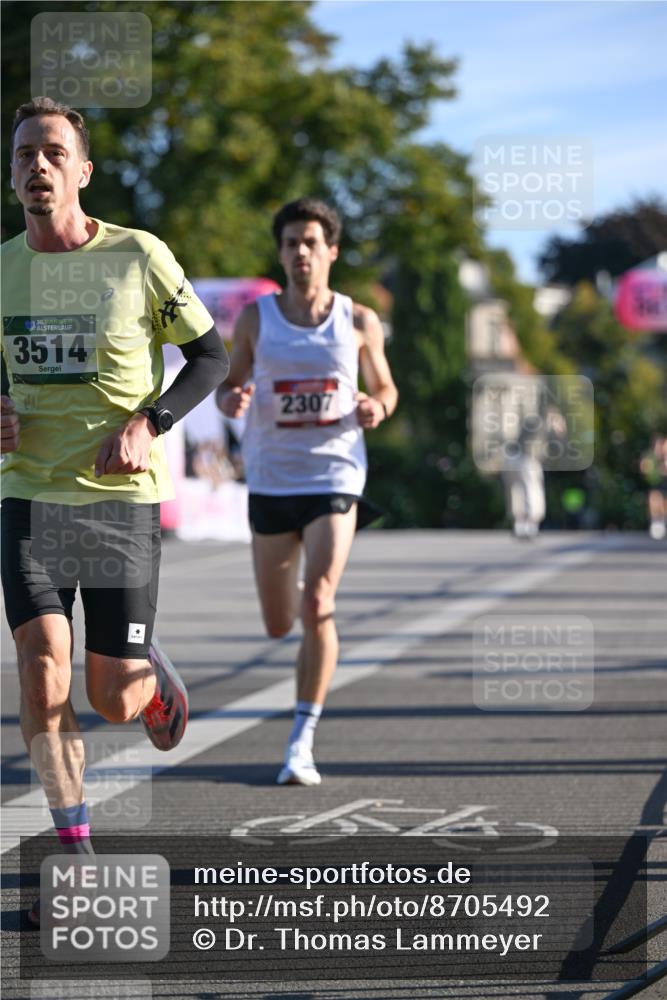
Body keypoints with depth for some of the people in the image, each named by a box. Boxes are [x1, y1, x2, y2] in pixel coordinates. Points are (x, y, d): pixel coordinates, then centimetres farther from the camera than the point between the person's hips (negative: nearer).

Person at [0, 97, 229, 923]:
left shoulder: (139, 257, -7)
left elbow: (211, 356, 1)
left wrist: (146, 423, -14)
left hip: (123, 497, -2)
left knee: (113, 699, -1)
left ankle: (152, 676, 39)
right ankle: (76, 857, -6)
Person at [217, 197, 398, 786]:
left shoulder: (360, 323, 2)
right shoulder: (255, 319, 2)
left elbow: (386, 388, 14)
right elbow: (230, 386, 10)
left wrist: (376, 408, -9)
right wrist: (232, 400, -14)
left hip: (335, 477, -2)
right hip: (271, 482, 2)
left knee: (317, 608, -18)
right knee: (279, 624, 9)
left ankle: (303, 742, -11)